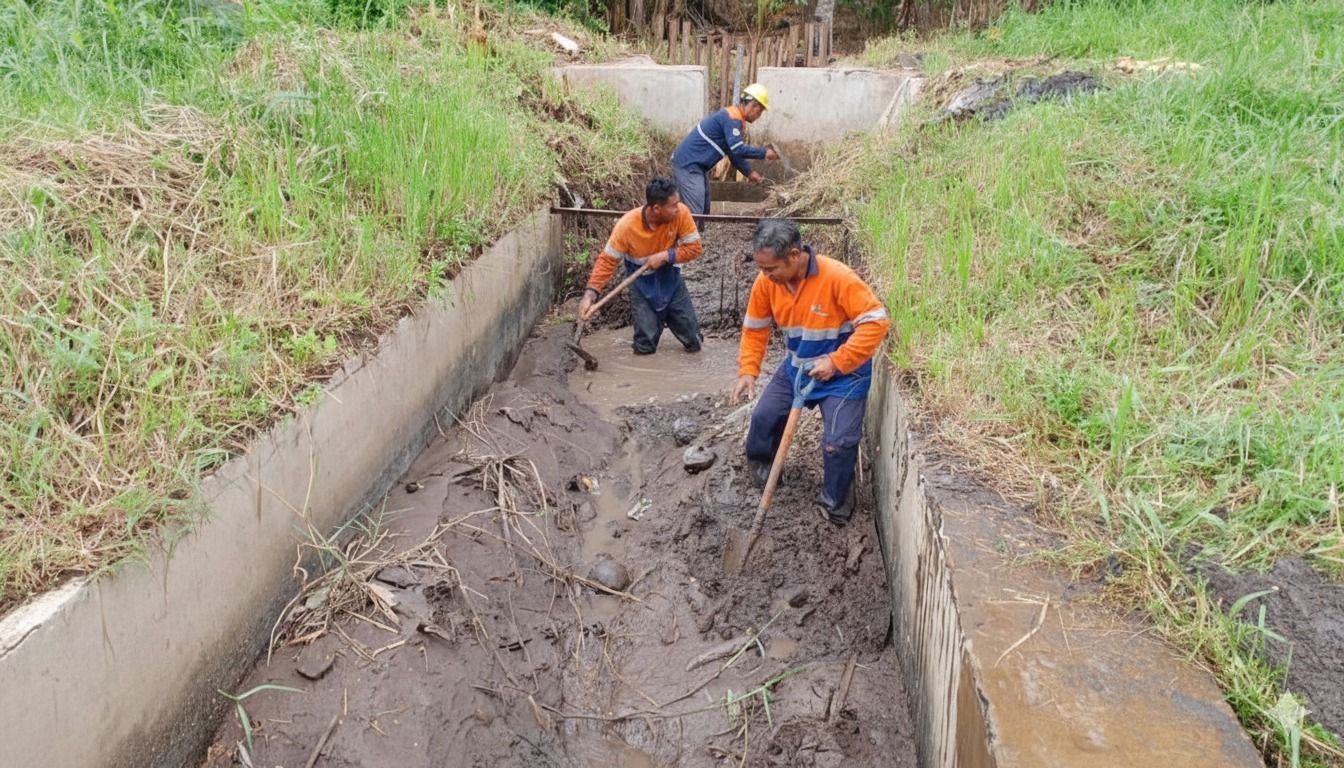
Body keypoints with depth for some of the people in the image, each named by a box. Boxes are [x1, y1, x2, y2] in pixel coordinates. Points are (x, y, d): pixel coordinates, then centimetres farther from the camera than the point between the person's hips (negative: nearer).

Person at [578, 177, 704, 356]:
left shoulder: (681, 213, -23)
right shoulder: (627, 225, -27)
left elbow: (694, 247, -15)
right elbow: (607, 260, -20)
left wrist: (665, 256, -29)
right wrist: (590, 294, -30)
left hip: (670, 280, 2)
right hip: (642, 283, -2)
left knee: (693, 342, 0)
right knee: (645, 347, -6)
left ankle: (670, 318, 33)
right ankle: (655, 321, 28)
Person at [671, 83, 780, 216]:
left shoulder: (732, 118, 15)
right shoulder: (732, 118, -17)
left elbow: (733, 151, 21)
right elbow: (738, 150, -25)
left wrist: (749, 172, 14)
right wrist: (764, 153, -16)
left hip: (696, 165, 11)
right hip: (687, 164, -11)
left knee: (704, 211, 15)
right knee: (694, 213, -13)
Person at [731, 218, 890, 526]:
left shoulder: (838, 278, -31)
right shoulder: (766, 281, -14)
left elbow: (876, 322, -29)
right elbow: (755, 328, 0)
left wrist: (836, 362, -32)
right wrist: (747, 371, -13)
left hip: (844, 373, -5)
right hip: (797, 367, 6)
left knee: (838, 442, -11)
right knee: (764, 417, 8)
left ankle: (836, 505, 14)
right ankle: (759, 466, 40)